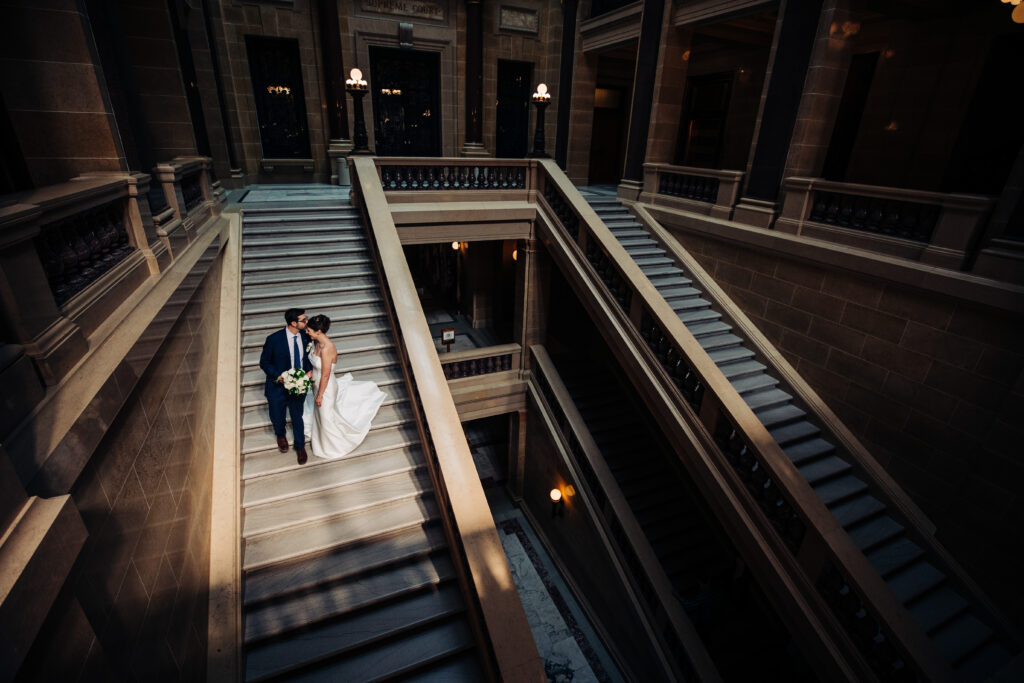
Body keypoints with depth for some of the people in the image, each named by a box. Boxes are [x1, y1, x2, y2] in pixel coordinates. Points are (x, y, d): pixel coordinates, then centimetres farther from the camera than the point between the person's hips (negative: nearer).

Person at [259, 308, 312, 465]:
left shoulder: (306, 337, -12)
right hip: (278, 388, -2)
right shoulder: (274, 339, -23)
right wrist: (278, 376, -24)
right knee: (277, 418, 22)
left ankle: (300, 446, 40)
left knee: (298, 418, 17)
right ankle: (281, 435, 56)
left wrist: (309, 370, -13)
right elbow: (264, 362, -10)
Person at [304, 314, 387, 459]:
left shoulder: (326, 349, -35)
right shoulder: (317, 341, -8)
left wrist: (319, 395, -17)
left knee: (327, 417, 14)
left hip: (326, 387, -8)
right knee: (319, 413, 29)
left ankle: (333, 447, 40)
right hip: (318, 383, 8)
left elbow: (325, 375, -26)